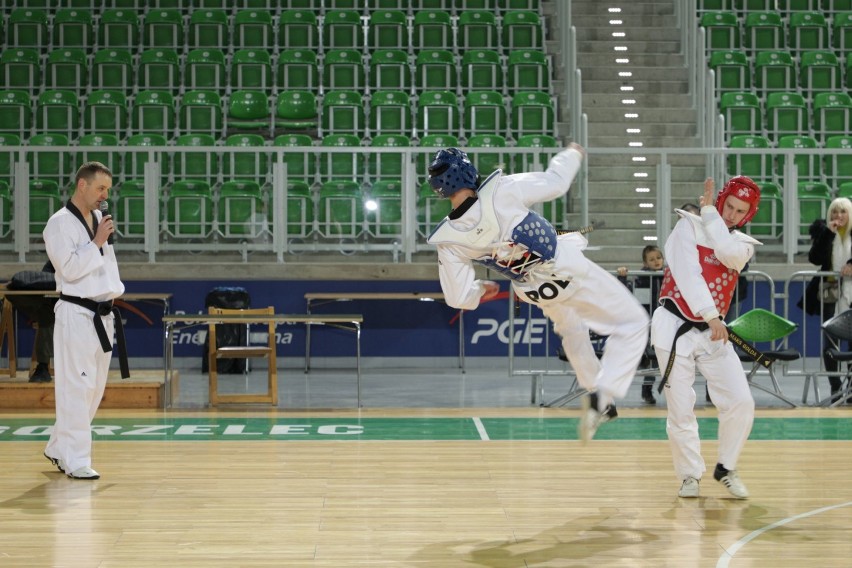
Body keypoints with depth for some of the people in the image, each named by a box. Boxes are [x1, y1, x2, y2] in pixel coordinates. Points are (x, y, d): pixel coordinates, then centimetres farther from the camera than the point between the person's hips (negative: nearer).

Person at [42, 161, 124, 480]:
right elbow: (69, 269, -19)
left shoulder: (99, 219, 13)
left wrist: (114, 295, 16)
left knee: (94, 388, 12)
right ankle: (76, 460, -2)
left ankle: (58, 449, 26)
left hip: (102, 315, 8)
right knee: (76, 388, -7)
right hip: (76, 315, -8)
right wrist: (97, 244, -16)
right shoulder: (60, 224, -11)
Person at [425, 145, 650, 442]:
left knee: (571, 330, 35)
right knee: (632, 324, 8)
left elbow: (460, 297, -11)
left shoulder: (447, 240, -19)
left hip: (535, 292, 5)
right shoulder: (501, 192, -30)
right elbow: (555, 182, -14)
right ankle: (602, 394, -9)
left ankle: (599, 401, 44)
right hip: (568, 270, -5)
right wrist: (572, 153, 7)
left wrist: (481, 288, 12)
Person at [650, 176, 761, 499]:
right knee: (681, 409, -3)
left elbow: (729, 254, -16)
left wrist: (709, 212, -8)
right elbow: (687, 273, -13)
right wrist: (711, 315, -22)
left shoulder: (744, 244, 9)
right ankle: (690, 476, 14)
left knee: (741, 403, -7)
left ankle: (726, 469, 12)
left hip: (713, 332, 3)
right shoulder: (689, 226, -1)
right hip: (675, 327, -3)